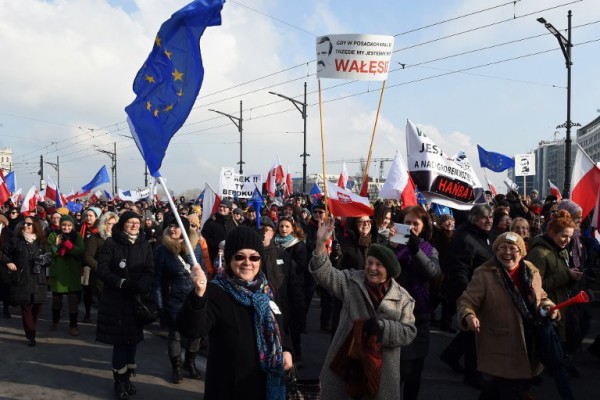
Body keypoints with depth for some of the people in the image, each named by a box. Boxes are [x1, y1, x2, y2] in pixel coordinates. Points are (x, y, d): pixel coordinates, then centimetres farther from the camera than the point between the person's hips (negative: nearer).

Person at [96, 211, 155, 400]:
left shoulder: (144, 245, 6)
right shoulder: (111, 243, -4)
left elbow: (150, 271, 3)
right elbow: (102, 270, -9)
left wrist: (140, 285, -17)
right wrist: (121, 283, -22)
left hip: (137, 300, 3)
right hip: (115, 300, -3)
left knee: (133, 338, 6)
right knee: (120, 340, -2)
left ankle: (126, 377, 21)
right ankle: (119, 381, 12)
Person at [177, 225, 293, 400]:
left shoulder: (266, 289, 2)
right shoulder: (216, 291, -17)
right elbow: (191, 329, -33)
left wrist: (285, 349, 4)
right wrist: (199, 294, -48)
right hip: (230, 386, -5)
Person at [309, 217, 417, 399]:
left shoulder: (402, 297, 0)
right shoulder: (352, 281, 2)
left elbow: (409, 332, -3)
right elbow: (326, 274, -11)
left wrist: (382, 327, -18)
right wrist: (321, 243, -25)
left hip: (381, 366, 0)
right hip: (346, 359, 1)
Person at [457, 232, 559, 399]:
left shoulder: (531, 271, 4)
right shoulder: (484, 274, -13)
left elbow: (540, 297, 18)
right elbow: (466, 301, -15)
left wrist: (548, 306, -3)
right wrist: (469, 316, -36)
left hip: (528, 346, 6)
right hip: (502, 348, -6)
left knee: (521, 386, 21)